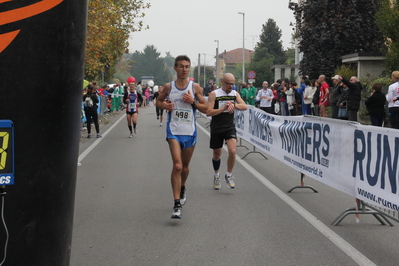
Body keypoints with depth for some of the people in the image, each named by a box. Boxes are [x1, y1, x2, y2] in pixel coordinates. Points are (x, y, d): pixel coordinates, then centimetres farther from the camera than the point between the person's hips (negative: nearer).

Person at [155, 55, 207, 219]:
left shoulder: (195, 87, 1)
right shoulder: (168, 87, 1)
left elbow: (205, 109, 4)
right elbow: (158, 101, 16)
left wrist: (193, 102, -13)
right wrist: (164, 105, -6)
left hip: (190, 132, 2)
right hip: (174, 131, -2)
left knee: (185, 166, 16)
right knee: (177, 165, -17)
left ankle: (182, 189, 48)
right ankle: (177, 205, -18)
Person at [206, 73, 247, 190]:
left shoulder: (235, 94, 5)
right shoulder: (214, 94, -7)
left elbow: (244, 106, -5)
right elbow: (208, 112, -14)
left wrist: (233, 105, -22)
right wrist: (224, 108, -23)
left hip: (230, 127, 2)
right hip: (216, 128, -2)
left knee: (232, 151, -18)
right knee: (217, 154, 11)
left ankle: (229, 175, 2)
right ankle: (216, 175, 37)